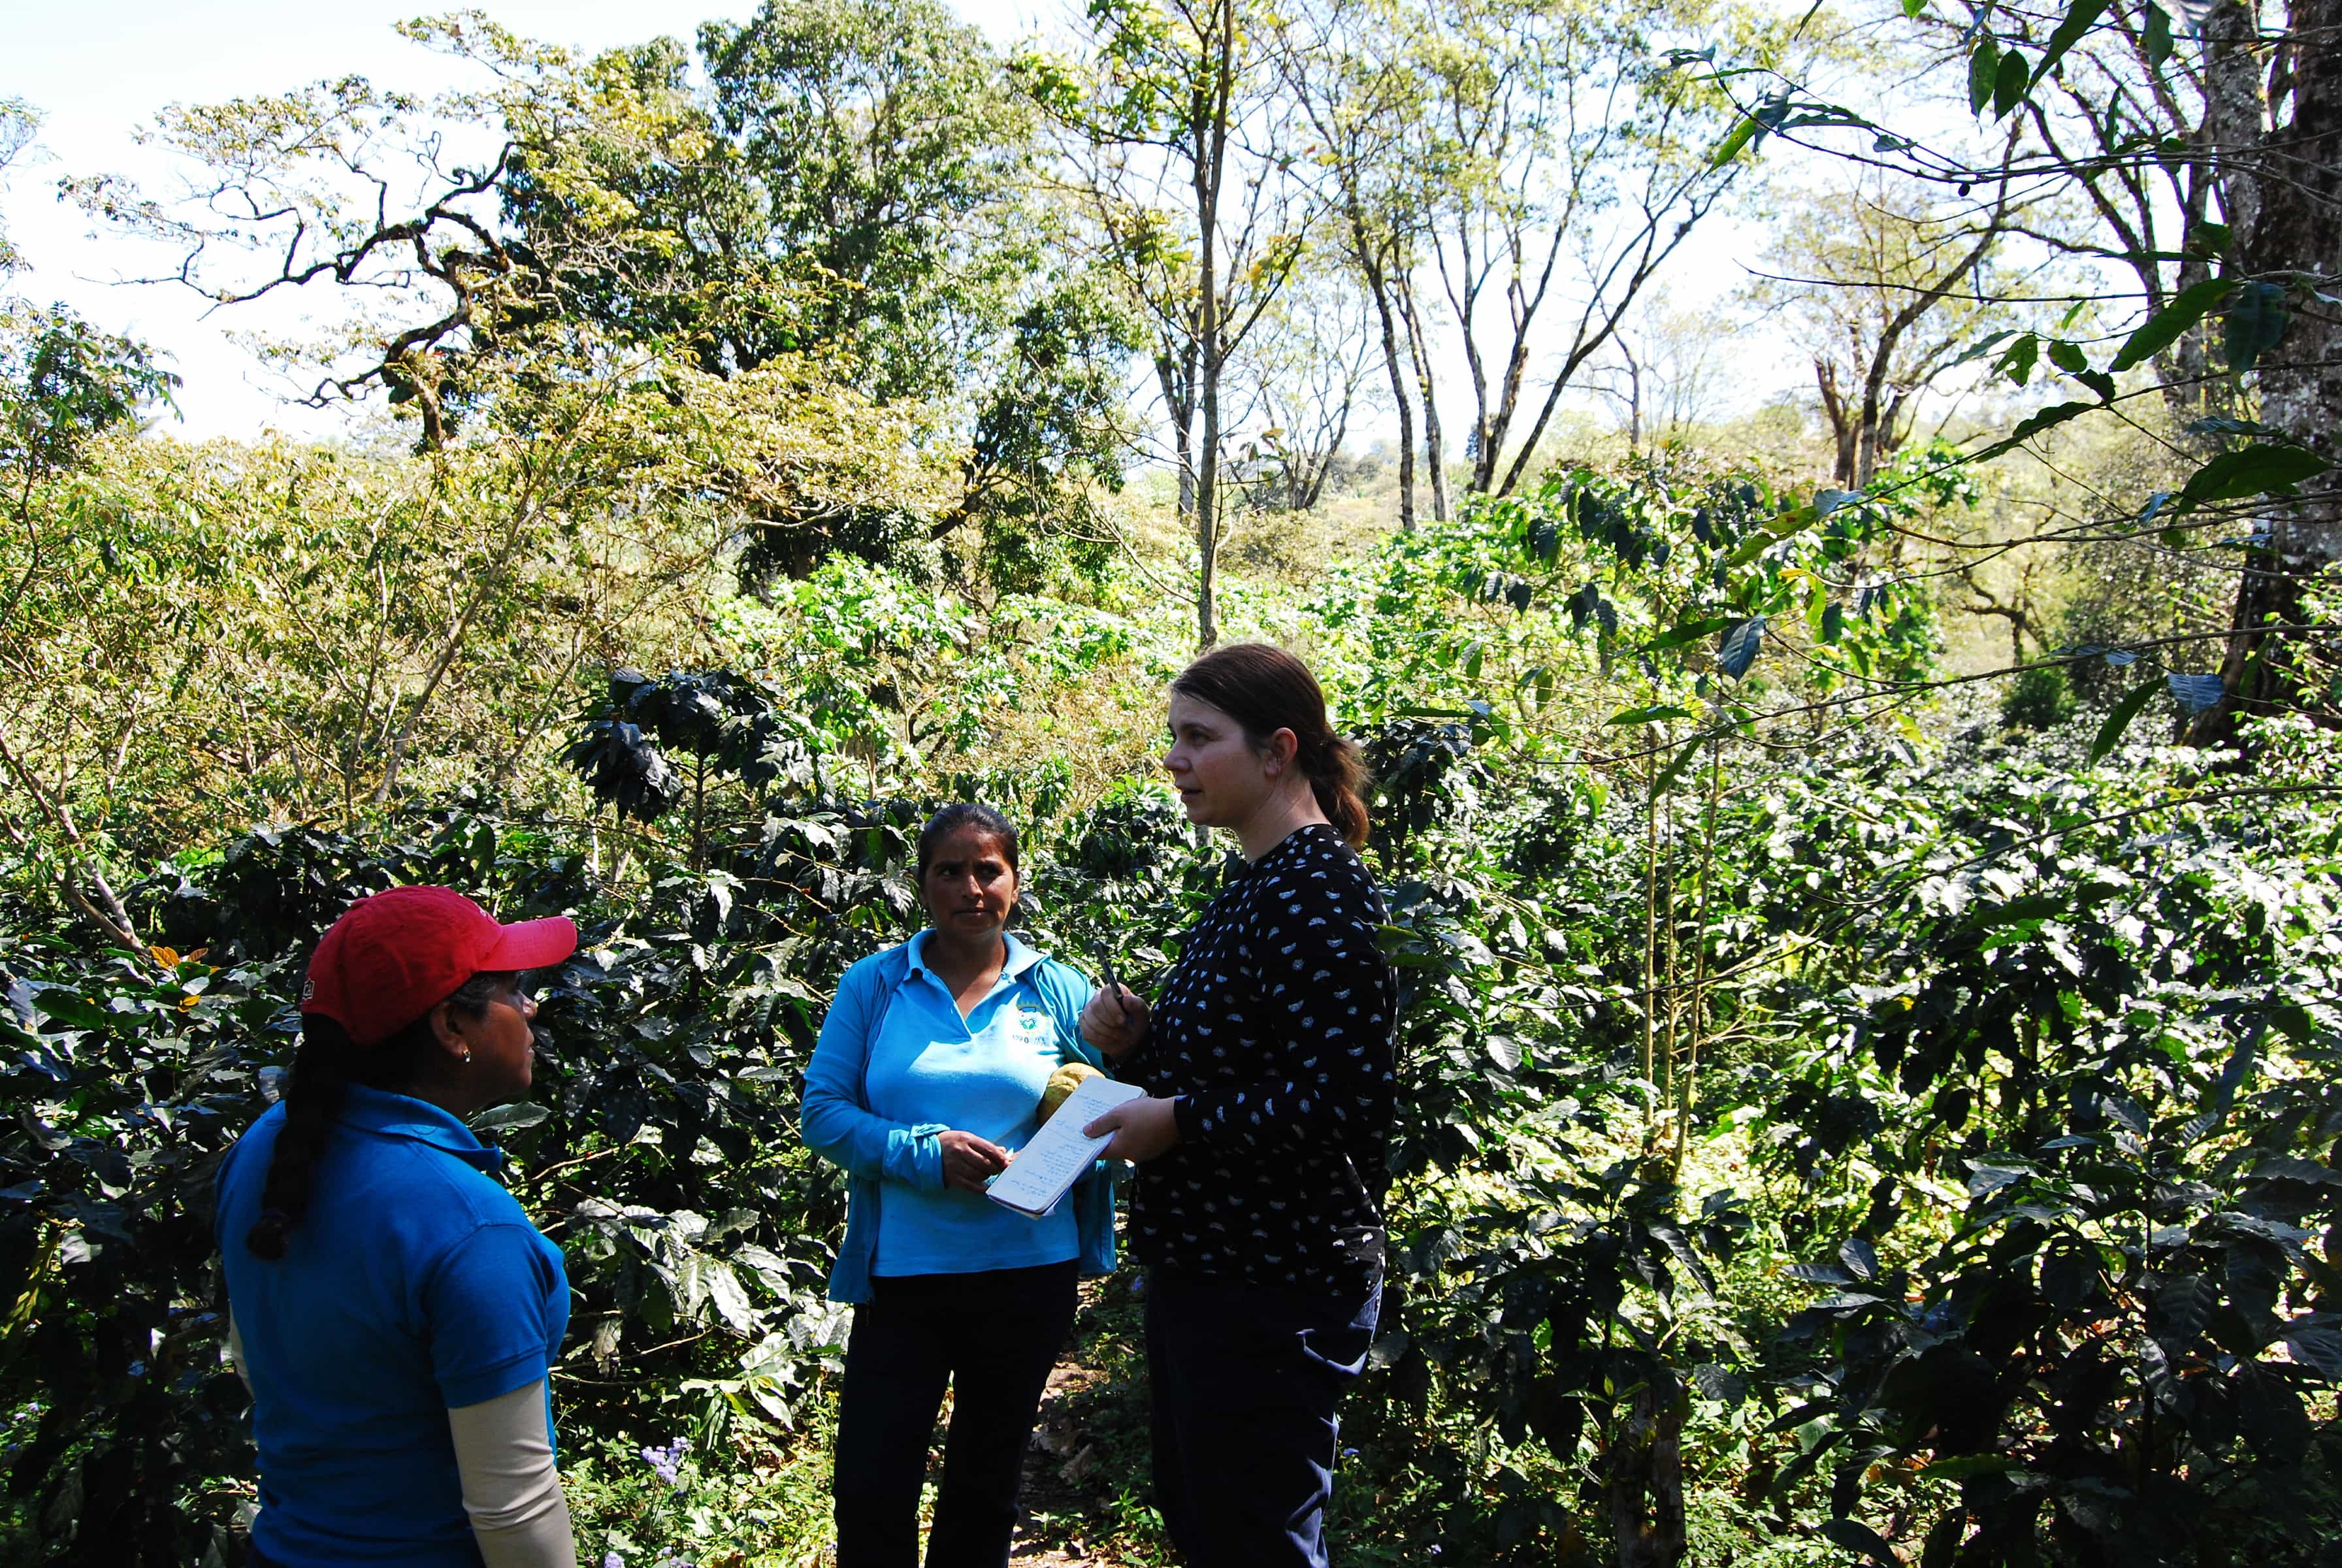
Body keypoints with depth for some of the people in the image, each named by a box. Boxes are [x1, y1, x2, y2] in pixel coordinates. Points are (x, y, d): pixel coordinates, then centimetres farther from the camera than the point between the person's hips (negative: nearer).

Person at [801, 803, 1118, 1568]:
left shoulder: (1058, 990, 0)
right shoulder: (873, 985, -1)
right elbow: (824, 1112, -5)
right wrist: (926, 1153, -19)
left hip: (1029, 1273, 1)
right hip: (902, 1272, -1)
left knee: (987, 1480, 18)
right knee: (870, 1487, -1)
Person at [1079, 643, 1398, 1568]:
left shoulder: (1315, 894, -19)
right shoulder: (1253, 887, 12)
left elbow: (1347, 1101, -26)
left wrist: (1177, 1122, -20)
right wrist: (1139, 1046, 2)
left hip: (1274, 1290, -10)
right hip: (1208, 1268, 10)